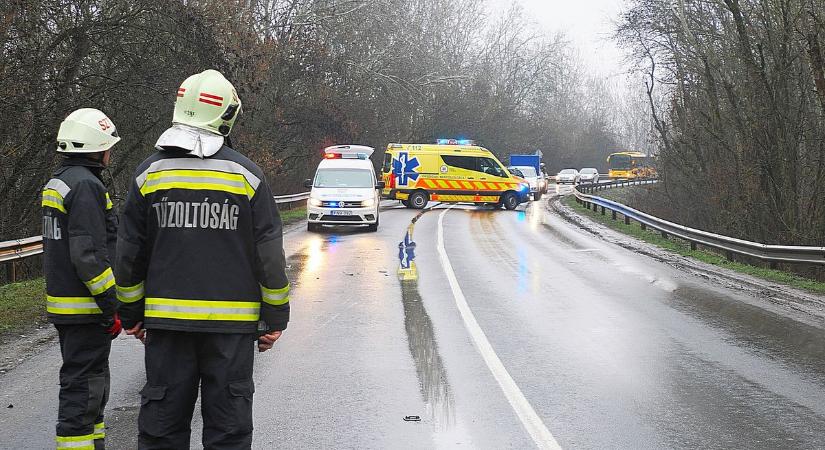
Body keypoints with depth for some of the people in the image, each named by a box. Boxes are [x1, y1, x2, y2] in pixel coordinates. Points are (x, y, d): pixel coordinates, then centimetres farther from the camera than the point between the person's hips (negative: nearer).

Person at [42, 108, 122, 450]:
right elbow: (88, 254, -24)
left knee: (89, 383, 20)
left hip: (62, 303, 10)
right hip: (84, 307, -10)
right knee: (83, 387, -6)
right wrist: (113, 305, -19)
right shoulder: (86, 185, -17)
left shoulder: (56, 183, 15)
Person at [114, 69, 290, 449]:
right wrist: (276, 317, 6)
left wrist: (131, 314, 16)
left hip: (166, 318, 2)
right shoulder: (246, 174, -4)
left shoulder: (150, 173, 2)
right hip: (231, 321, -2)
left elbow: (129, 254, 6)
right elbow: (269, 253, -3)